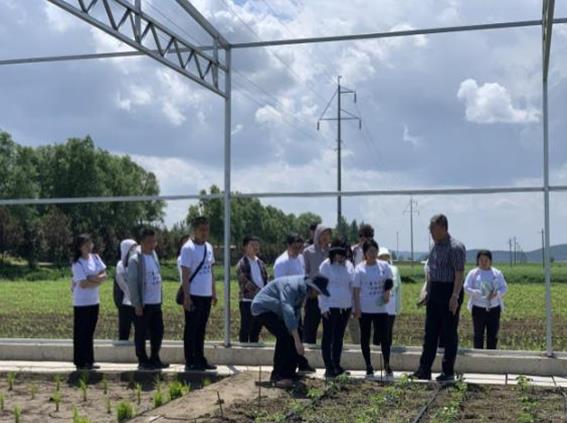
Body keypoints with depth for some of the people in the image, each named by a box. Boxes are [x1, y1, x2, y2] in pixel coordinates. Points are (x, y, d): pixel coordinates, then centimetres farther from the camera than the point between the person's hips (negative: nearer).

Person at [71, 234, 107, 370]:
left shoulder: (95, 258, 7)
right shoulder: (77, 263, -13)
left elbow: (104, 275, 0)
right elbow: (83, 284, -20)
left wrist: (91, 279, -15)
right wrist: (97, 279, -9)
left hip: (94, 301, 7)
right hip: (82, 303, -6)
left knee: (90, 332, 12)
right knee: (81, 333, 1)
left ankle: (89, 361, 20)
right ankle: (80, 363, 7)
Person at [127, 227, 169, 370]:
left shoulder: (154, 255, 10)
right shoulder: (135, 259, -13)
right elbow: (131, 283, -14)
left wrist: (161, 298, 12)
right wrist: (137, 305, -15)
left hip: (156, 303, 7)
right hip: (143, 304, -7)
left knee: (158, 332, 12)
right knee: (141, 334, 4)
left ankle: (155, 359, 24)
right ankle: (143, 361, 14)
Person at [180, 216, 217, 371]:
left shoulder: (209, 247, 12)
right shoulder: (188, 248, -11)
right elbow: (185, 274, -13)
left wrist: (214, 292, 14)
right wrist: (186, 297, -16)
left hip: (206, 295, 7)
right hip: (194, 295, -7)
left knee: (201, 329, 13)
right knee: (191, 329, 0)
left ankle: (200, 359, 20)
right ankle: (190, 362, 6)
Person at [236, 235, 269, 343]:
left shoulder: (260, 263, 14)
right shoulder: (242, 264, -6)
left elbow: (265, 280, 14)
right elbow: (245, 282, -15)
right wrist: (259, 292, -21)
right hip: (248, 300, -6)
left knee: (257, 328, 11)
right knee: (246, 328, -1)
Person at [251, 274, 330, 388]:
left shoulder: (303, 289, 0)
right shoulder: (291, 286, -31)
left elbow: (296, 312, 10)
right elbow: (288, 312, -41)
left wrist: (296, 338, 9)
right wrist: (297, 340, -44)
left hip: (275, 311, 10)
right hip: (263, 308, -10)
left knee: (291, 336, 6)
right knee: (283, 336, -25)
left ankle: (288, 373, 16)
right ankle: (278, 376, -18)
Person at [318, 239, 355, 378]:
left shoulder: (349, 265, 7)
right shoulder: (326, 265, -6)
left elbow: (353, 285, 13)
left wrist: (354, 305, 9)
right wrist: (323, 306, -10)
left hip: (345, 307, 5)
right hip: (330, 307, -5)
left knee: (339, 336, 13)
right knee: (328, 337, 0)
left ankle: (336, 365, 22)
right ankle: (328, 367, 6)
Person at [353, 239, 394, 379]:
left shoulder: (384, 266, 1)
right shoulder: (360, 269, -4)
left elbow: (389, 282, 12)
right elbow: (356, 290, -3)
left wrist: (387, 292, -8)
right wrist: (357, 308, -8)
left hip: (380, 308, 1)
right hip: (365, 309, -1)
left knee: (384, 337, -1)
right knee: (365, 338, 7)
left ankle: (387, 366, 12)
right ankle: (368, 367, 18)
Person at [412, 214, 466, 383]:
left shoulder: (455, 247, -13)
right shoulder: (435, 246, 12)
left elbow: (460, 274, -18)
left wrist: (455, 297, -24)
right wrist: (427, 291, 16)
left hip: (449, 292, -8)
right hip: (434, 292, 8)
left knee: (449, 334, 2)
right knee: (430, 333, 8)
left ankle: (448, 372, 11)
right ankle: (424, 370, 13)